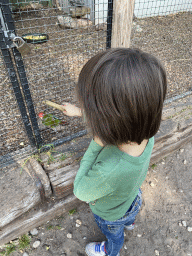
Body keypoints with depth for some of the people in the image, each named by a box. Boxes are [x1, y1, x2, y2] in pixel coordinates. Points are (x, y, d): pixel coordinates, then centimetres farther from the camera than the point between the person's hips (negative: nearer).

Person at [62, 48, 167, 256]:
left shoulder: (109, 172, -54)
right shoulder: (146, 132, -33)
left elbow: (80, 192, -30)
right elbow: (113, 120, -13)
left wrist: (96, 145, -40)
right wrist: (79, 112, 0)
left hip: (111, 213, -4)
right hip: (133, 196, 5)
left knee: (113, 234, 33)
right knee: (129, 214, 41)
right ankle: (129, 223, 77)